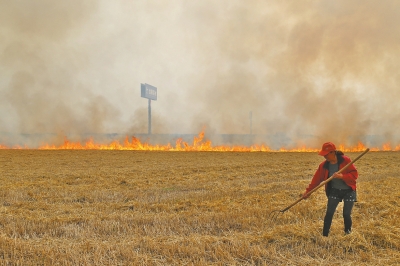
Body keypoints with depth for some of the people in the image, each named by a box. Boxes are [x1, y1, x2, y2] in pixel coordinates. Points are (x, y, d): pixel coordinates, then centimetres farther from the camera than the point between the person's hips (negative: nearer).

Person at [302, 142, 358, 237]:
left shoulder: (345, 160, -18)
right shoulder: (324, 165, -7)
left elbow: (354, 174, -17)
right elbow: (317, 179, -1)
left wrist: (342, 176, -32)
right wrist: (308, 191, -2)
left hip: (348, 191, -3)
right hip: (335, 190, 3)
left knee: (346, 214, -4)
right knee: (329, 213, -6)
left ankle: (348, 234, 18)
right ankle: (324, 235, 2)